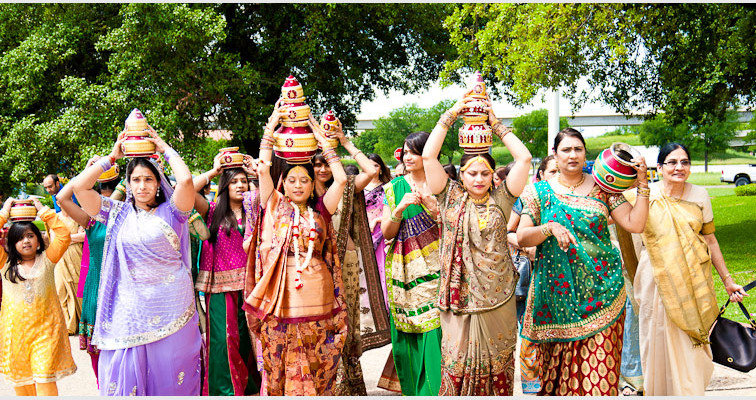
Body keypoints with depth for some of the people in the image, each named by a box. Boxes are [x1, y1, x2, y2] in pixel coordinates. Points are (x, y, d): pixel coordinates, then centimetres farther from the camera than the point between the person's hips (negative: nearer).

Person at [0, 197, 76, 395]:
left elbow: (64, 236, -7)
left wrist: (43, 211, -4)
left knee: (45, 379, -6)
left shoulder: (46, 259, 4)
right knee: (20, 382, 9)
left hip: (45, 329, -2)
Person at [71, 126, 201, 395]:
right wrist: (112, 156, 6)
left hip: (171, 309, -2)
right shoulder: (118, 213, 9)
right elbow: (79, 186, 1)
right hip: (129, 309, 2)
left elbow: (185, 180, -17)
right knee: (125, 376, 1)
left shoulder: (170, 212, 1)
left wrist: (165, 149, -3)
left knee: (170, 376, 4)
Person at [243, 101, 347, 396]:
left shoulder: (320, 211, 7)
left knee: (316, 366, 8)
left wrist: (323, 142, 6)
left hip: (316, 294, 1)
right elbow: (263, 169, -2)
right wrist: (271, 126, 1)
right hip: (281, 296, -1)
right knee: (280, 364, 7)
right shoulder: (275, 207, 6)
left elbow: (341, 180, -1)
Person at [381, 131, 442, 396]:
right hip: (404, 269, 2)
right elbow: (386, 233, 4)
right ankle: (411, 387, 15)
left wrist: (430, 204, -15)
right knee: (407, 330, 2)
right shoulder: (394, 188, 8)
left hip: (433, 269, -2)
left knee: (434, 327, -8)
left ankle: (434, 388, 3)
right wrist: (400, 208, -12)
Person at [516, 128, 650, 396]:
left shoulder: (602, 188, 7)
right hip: (557, 291, 0)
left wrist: (642, 184, -5)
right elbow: (521, 238, 0)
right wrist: (549, 228, -17)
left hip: (599, 291, 0)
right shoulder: (540, 191, 6)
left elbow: (634, 224, 0)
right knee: (558, 362, 2)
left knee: (599, 367, -4)